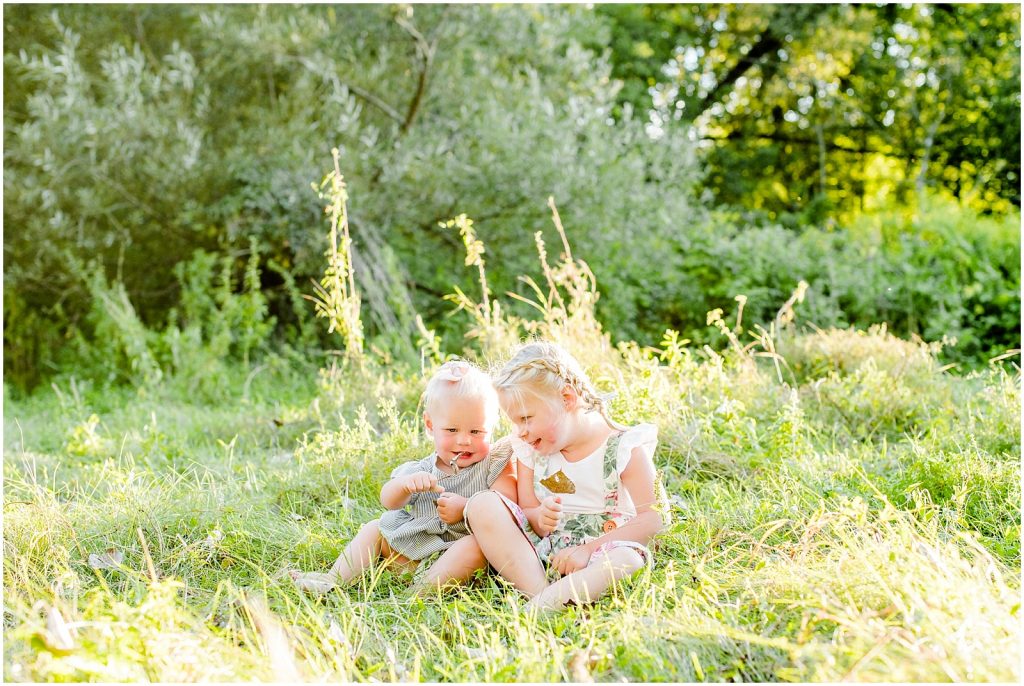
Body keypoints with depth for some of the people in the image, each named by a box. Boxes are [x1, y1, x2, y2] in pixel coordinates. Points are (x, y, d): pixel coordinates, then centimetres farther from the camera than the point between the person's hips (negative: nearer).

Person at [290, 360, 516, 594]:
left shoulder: (496, 464, -6)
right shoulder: (423, 470, 5)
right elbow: (389, 502, -2)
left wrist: (465, 509, -30)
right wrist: (404, 484, -25)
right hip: (418, 545, 5)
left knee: (476, 545, -37)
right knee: (374, 529, 7)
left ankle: (422, 590, -43)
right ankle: (332, 580, -3)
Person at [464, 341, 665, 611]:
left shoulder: (624, 447, -7)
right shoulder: (530, 450, 7)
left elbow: (652, 518, -13)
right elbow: (525, 511, 8)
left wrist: (588, 549, -21)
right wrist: (539, 518, -17)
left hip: (600, 553, -4)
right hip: (539, 552, 4)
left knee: (629, 559, -38)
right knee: (482, 504, -18)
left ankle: (540, 606, -44)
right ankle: (539, 592, -29)